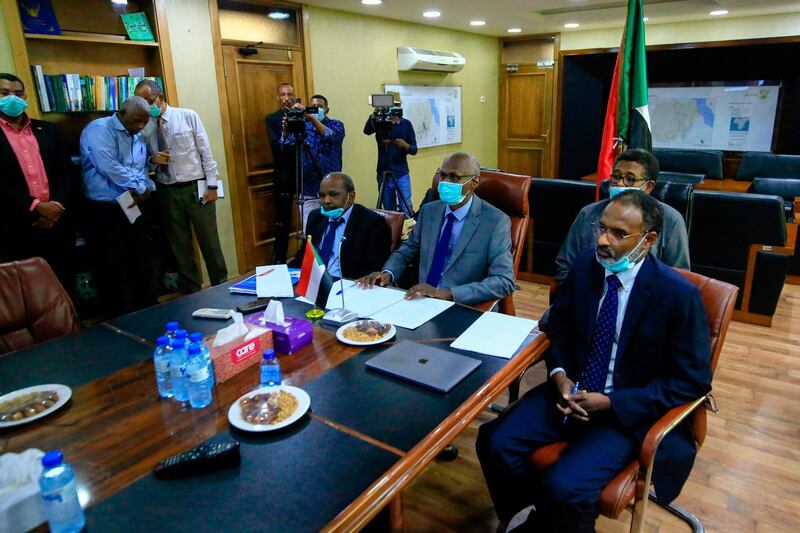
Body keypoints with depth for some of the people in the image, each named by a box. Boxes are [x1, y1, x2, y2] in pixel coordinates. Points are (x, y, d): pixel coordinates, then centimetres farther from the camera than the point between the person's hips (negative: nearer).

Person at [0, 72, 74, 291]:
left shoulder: (47, 130, 12)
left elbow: (66, 172, 8)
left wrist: (57, 206, -6)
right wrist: (36, 207, -14)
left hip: (56, 224, 3)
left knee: (64, 287, 10)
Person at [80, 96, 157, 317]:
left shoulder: (138, 137, 15)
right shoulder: (99, 129, -9)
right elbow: (108, 166, -21)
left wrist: (146, 188, -7)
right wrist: (140, 187, -11)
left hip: (133, 207, 7)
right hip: (105, 209, -7)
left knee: (142, 263, 10)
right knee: (115, 267, -1)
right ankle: (125, 319, 8)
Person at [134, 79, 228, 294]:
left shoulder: (188, 116, -3)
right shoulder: (144, 126, 4)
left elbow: (205, 151, -3)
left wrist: (212, 185, -7)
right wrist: (153, 159, -10)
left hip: (196, 187, -3)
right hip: (167, 192, 3)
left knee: (209, 241, 3)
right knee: (180, 245, 11)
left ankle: (221, 285, 18)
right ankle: (191, 290, 24)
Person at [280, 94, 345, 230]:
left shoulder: (336, 125, 3)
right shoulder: (303, 127, 9)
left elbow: (331, 136, -21)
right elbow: (287, 147, -6)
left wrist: (311, 117, -34)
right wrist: (286, 129, -26)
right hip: (308, 191, 2)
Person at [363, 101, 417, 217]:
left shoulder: (406, 124, 4)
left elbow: (414, 150, 0)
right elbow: (367, 131, -19)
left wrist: (406, 145, -22)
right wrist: (374, 114, -35)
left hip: (402, 174, 0)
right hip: (383, 174, 1)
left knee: (406, 211, -4)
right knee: (389, 211, 5)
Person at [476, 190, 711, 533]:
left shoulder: (679, 295, -17)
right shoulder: (585, 265, -4)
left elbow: (692, 381, -10)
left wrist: (612, 402, -17)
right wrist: (559, 374, -9)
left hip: (628, 411, -4)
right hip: (570, 390, 5)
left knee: (565, 487, -25)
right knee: (494, 442, -10)